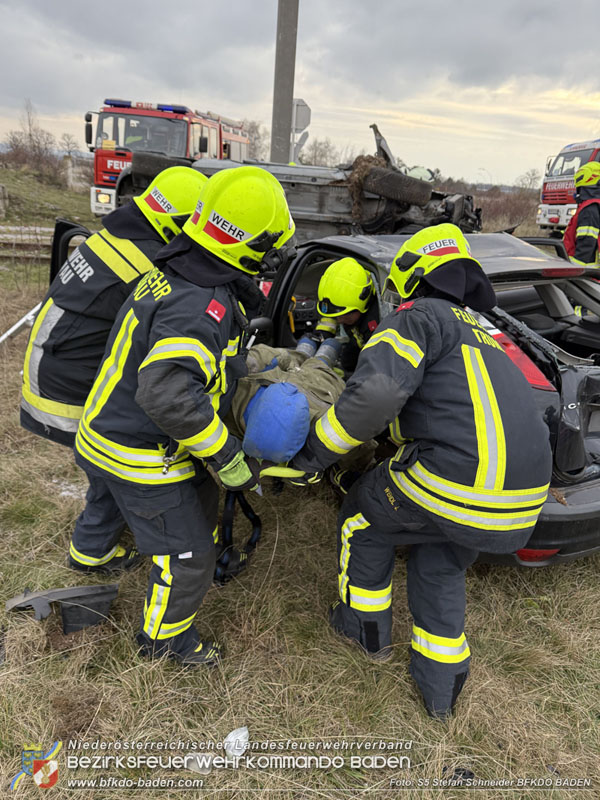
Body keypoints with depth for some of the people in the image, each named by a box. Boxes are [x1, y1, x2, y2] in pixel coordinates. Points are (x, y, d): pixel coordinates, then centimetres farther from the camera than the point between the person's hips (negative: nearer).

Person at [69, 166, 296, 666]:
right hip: (144, 459, -10)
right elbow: (168, 395, -43)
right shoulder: (201, 308, -34)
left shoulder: (175, 274, -3)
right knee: (188, 552, 9)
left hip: (105, 433, 10)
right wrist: (227, 459, -32)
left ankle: (90, 553, 70)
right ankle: (164, 636, 35)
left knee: (109, 503, 38)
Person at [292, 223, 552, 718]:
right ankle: (440, 690, 40)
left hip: (450, 486, -8)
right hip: (523, 499, 8)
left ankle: (366, 628, 39)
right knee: (441, 570, 30)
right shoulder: (479, 331, 25)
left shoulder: (420, 317, -3)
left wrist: (316, 452, -11)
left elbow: (376, 394, -21)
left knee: (364, 519, 21)